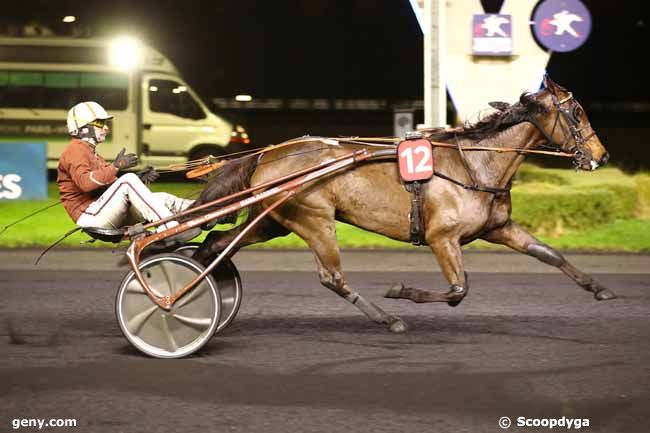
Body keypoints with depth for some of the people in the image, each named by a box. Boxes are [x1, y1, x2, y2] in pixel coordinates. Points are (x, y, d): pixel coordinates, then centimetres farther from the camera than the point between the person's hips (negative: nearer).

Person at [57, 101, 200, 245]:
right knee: (128, 180, -30)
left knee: (163, 199, 1)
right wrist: (116, 166, -23)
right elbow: (85, 182, -24)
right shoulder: (75, 150, -5)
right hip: (90, 215, -10)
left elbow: (109, 184, 21)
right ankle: (169, 229, -40)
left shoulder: (89, 152, 29)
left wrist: (139, 179, 5)